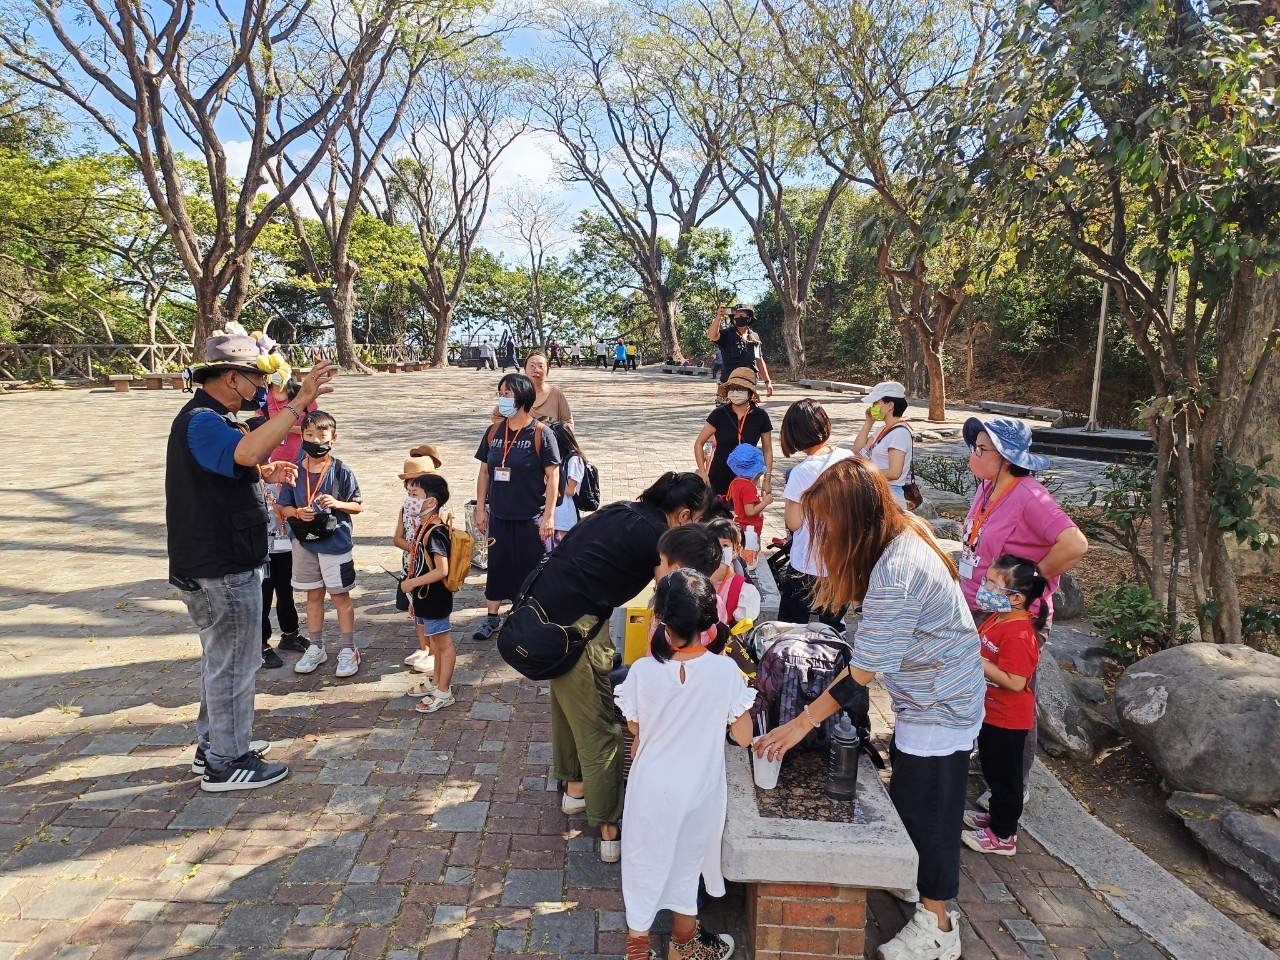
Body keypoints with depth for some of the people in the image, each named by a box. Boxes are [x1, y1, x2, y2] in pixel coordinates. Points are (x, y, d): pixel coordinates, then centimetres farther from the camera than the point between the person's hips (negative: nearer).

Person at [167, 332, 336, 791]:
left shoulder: (210, 417, 14)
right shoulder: (201, 422, -20)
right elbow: (247, 450, -42)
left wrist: (263, 474, 10)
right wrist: (299, 403, -46)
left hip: (221, 565, 11)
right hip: (221, 569, -11)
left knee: (222, 658, 21)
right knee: (232, 663, 1)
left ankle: (213, 745, 35)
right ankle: (226, 765, 14)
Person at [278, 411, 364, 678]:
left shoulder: (342, 471, -8)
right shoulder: (295, 472, -1)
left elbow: (358, 505, -3)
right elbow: (284, 507, 5)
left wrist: (337, 504, -21)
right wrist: (298, 513, -15)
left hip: (335, 543, -3)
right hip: (304, 543, 3)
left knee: (340, 595, 5)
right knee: (313, 595, 15)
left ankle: (348, 650, 17)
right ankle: (316, 648, 29)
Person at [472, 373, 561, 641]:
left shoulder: (541, 433, -11)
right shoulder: (494, 432, 4)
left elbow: (552, 476, -12)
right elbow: (484, 471, 10)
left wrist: (548, 515, -15)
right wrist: (480, 508, 8)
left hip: (531, 518, -5)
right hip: (499, 516, 5)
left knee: (533, 569, 6)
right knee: (497, 565, 15)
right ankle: (492, 618, 30)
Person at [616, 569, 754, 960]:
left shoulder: (643, 670, -21)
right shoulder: (725, 670, -21)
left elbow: (635, 728, -4)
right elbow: (743, 736, -10)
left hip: (652, 788, -1)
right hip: (700, 789, 1)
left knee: (646, 863, 21)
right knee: (686, 861, 25)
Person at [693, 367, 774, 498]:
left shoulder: (760, 416, -3)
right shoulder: (719, 414, -5)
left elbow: (767, 450, 7)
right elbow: (699, 443, 1)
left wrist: (767, 479, 2)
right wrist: (703, 473, -6)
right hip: (719, 479, 0)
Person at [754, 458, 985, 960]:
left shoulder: (895, 575, -32)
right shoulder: (905, 532, -5)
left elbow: (862, 672, -27)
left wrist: (803, 722, -20)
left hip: (939, 708, -9)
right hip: (926, 697, 9)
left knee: (926, 813, 7)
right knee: (906, 800, 20)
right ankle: (917, 894, 39)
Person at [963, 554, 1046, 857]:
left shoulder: (1017, 635, -29)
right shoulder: (997, 618, 2)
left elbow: (1015, 682, -32)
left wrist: (976, 660, -30)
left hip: (1007, 720, -10)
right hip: (991, 713, 10)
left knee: (1004, 774, 7)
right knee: (993, 769, 25)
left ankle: (1003, 836, 23)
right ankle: (998, 816, 44)